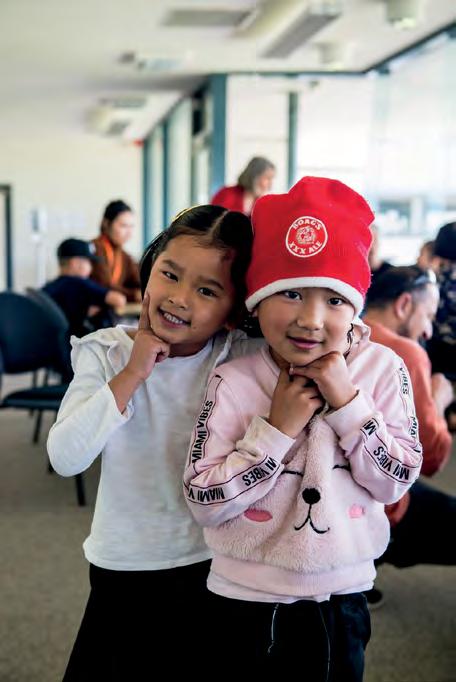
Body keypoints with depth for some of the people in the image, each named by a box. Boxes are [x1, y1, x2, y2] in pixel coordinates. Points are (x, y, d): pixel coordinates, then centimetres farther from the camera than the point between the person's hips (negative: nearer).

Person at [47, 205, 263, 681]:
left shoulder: (243, 358, -10)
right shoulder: (105, 352, -10)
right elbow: (65, 458, -19)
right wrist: (131, 375, -23)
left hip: (215, 566, 0)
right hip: (122, 570, 0)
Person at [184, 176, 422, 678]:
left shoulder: (382, 369, -9)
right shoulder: (233, 382, -15)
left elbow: (396, 483, -10)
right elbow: (203, 502, -16)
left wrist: (348, 402, -20)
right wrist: (276, 428, -23)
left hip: (342, 602, 2)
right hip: (247, 601, -2)